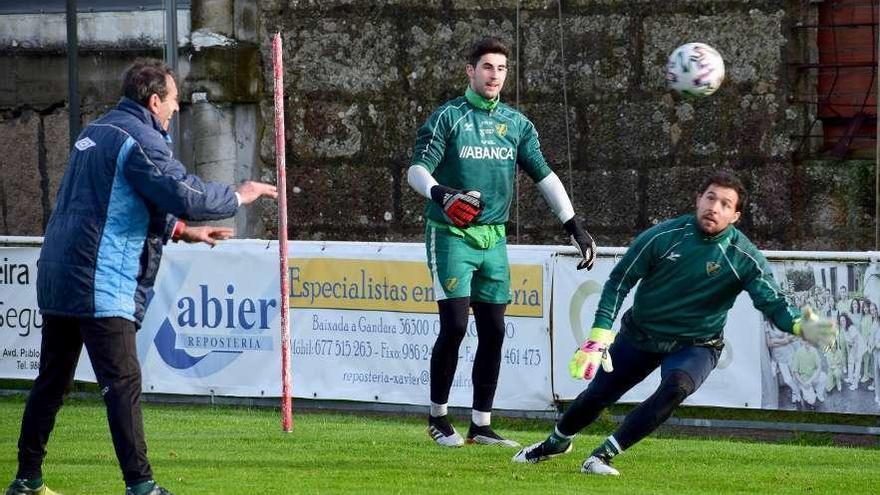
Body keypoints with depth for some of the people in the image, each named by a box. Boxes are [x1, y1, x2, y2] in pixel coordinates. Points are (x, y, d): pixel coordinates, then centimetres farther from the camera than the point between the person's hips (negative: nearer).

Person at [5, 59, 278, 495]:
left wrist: (181, 230, 25)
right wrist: (239, 196, -3)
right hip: (101, 286, -9)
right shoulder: (139, 140, -11)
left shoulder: (95, 133, 20)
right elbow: (184, 194, -19)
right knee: (123, 383, -9)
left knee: (52, 380, 13)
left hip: (57, 279, 9)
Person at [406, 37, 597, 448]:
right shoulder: (448, 117, -4)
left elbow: (544, 175, 12)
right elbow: (417, 169, -10)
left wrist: (574, 226, 5)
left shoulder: (516, 123, 10)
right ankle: (438, 417, 3)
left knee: (493, 332, 3)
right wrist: (438, 192, -32)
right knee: (454, 326, -12)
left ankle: (481, 425, 11)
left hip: (493, 238, 5)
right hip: (451, 235, -5)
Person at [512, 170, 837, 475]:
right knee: (597, 394, 9)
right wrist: (600, 335, -17)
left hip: (696, 345, -1)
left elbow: (772, 302, -25)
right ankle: (557, 443, 44)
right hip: (640, 335, 1)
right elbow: (619, 281, -9)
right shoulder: (663, 236, -17)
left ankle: (603, 455, -23)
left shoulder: (745, 259, -19)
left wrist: (801, 325, -47)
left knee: (676, 386, -32)